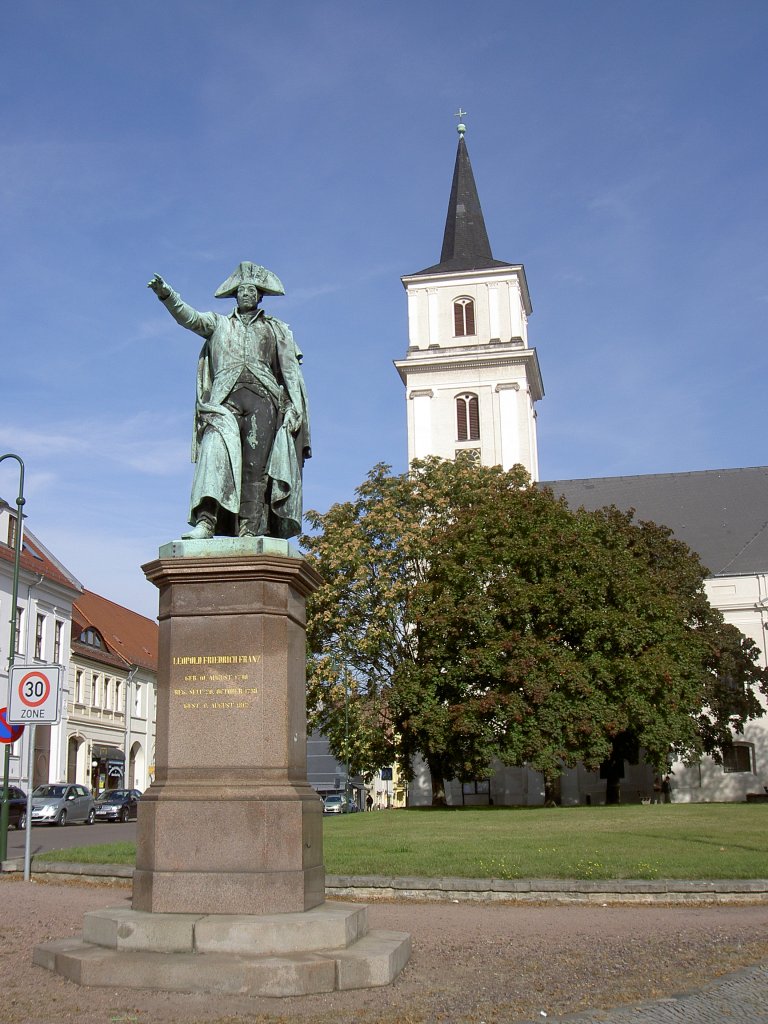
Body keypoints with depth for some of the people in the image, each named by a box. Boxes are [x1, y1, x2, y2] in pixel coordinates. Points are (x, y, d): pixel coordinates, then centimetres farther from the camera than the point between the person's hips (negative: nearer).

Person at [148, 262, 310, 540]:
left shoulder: (277, 329, 23)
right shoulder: (218, 324, 25)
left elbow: (291, 371, 13)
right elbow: (188, 317, 6)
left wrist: (294, 407, -1)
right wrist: (166, 294, -13)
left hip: (262, 399, 0)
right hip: (225, 399, 0)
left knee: (256, 465, -13)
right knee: (215, 452, -23)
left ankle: (250, 530, -21)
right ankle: (205, 522, -36)